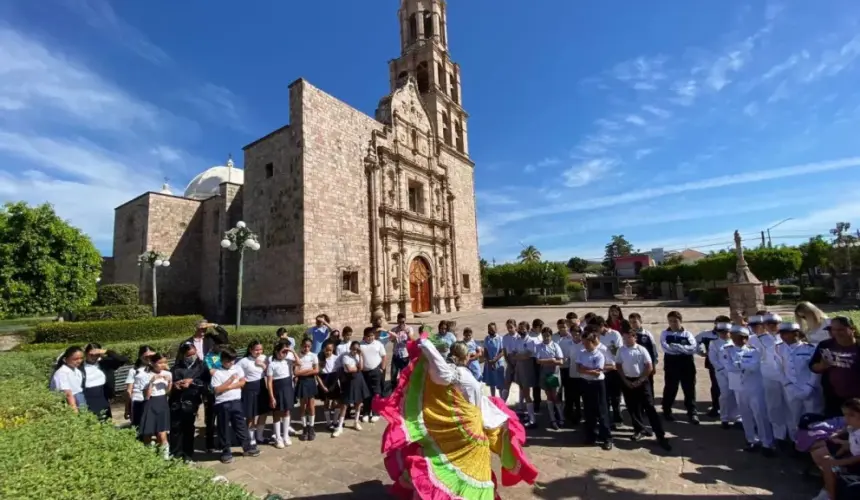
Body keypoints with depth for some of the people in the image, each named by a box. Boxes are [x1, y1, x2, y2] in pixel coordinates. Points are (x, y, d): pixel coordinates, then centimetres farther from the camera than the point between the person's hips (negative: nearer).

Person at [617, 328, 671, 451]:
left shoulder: (641, 350, -7)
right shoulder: (621, 350, 0)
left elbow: (649, 367, -6)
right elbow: (618, 366, 5)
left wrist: (639, 381, -9)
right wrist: (625, 381, -3)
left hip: (641, 381, -3)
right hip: (627, 381, 3)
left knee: (649, 407, -3)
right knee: (632, 407, 9)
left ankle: (660, 436, 0)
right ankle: (639, 429, 27)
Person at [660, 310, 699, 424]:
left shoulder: (687, 334, 1)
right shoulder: (665, 334, -1)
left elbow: (693, 348, -14)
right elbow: (666, 348, -14)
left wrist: (676, 346, -22)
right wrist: (683, 349, -15)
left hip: (687, 365, 1)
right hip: (671, 365, -1)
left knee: (689, 389, 7)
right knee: (670, 389, 9)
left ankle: (692, 413, 20)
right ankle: (667, 411, 23)